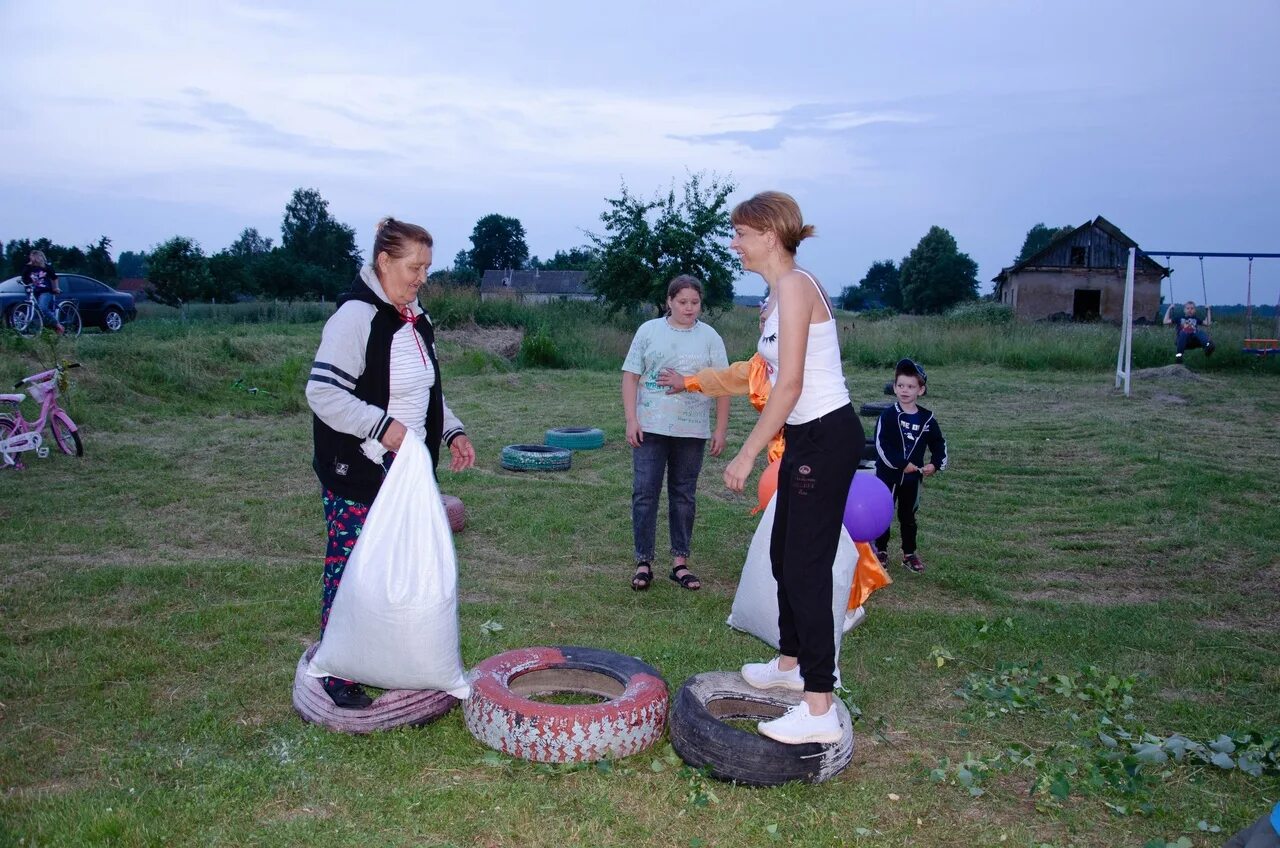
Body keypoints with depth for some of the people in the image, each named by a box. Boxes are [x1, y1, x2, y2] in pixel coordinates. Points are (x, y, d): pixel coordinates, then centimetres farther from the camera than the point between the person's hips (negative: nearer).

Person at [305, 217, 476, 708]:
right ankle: (336, 673, 15)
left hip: (407, 473, 8)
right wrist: (382, 425, -25)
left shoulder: (416, 320, 12)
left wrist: (451, 433, 9)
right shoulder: (355, 316, -16)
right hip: (357, 475, -8)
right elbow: (323, 392, -21)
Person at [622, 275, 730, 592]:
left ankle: (680, 562, 17)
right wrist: (631, 420, -6)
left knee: (684, 496, 8)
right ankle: (644, 562, 7)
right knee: (644, 493, -1)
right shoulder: (649, 331, 2)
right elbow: (631, 376, 2)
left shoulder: (709, 337, 4)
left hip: (692, 432, 1)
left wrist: (721, 430, -1)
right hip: (650, 428, -1)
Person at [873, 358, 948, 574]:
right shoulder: (888, 416, -11)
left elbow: (939, 444, 10)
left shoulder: (927, 418, 1)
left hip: (913, 477, 3)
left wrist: (936, 464, -6)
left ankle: (909, 553, 25)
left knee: (908, 516, 15)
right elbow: (881, 445, -19)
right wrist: (902, 464, -22)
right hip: (888, 475, -3)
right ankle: (881, 550, 21)